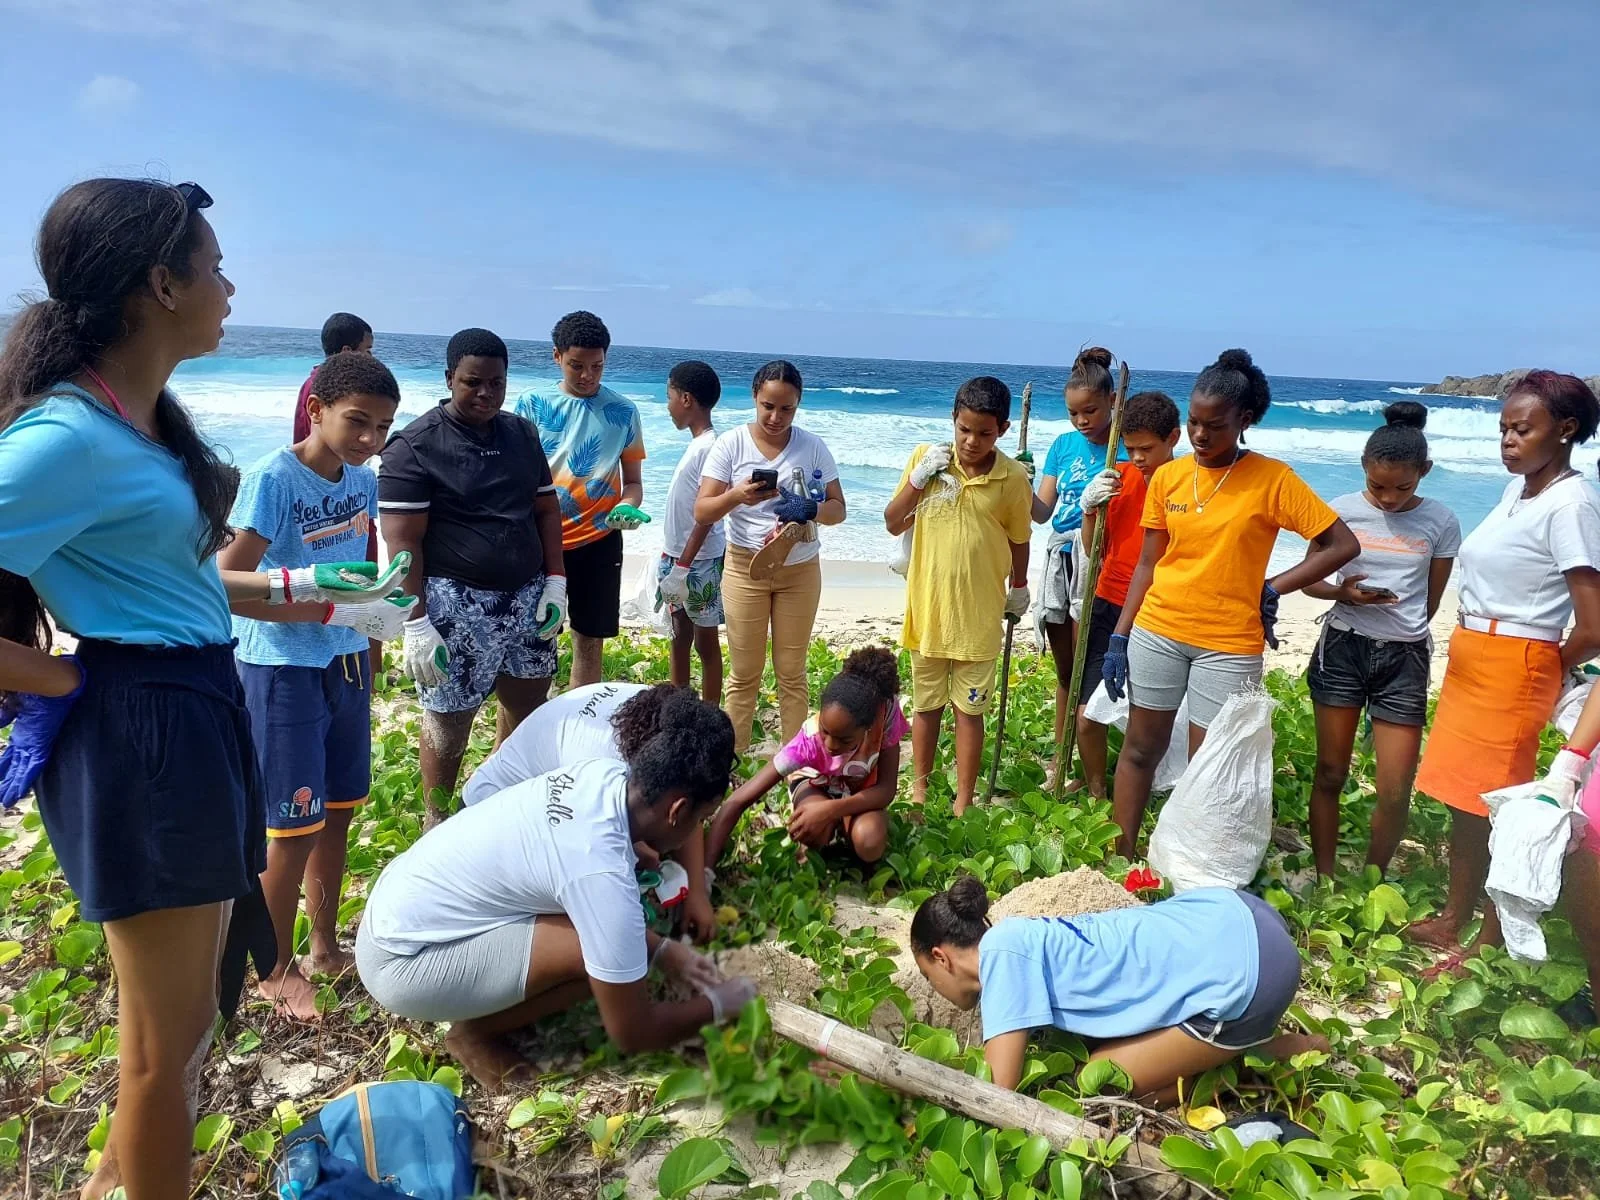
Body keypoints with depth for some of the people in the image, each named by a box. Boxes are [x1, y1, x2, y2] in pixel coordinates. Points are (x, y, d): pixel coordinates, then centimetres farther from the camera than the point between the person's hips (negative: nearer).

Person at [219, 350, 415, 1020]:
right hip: (282, 670, -7)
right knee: (295, 826, 1)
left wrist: (375, 630, 13)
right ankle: (276, 971, 22)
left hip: (346, 664, 7)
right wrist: (331, 611, -29)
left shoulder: (363, 482, 3)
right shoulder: (272, 480, -17)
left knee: (338, 812, 16)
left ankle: (325, 948, 34)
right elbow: (226, 582, -23)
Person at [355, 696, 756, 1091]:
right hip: (402, 963, -8)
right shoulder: (603, 871, -29)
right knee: (598, 953, -20)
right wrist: (717, 1005, -1)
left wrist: (662, 951, 9)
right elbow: (632, 1033, -17)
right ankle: (475, 1031, 1)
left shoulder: (604, 774, -7)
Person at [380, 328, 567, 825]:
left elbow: (547, 510, 14)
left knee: (530, 710, 14)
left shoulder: (522, 434, 10)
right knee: (448, 725, 4)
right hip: (456, 606, -6)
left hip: (526, 597, 6)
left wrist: (556, 582, 5)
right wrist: (416, 624, -16)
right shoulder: (415, 445, -9)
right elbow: (403, 542, -12)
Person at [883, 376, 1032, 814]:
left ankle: (964, 803, 21)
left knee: (969, 709, 8)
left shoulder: (1013, 478, -8)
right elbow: (893, 524, 0)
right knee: (925, 704, 16)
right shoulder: (925, 457, -5)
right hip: (927, 608, 2)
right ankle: (919, 786, 34)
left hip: (977, 614, -1)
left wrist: (1018, 590, 17)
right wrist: (917, 479, -14)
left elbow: (1019, 541, 6)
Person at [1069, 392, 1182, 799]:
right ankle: (1096, 796, 22)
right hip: (1109, 608, 4)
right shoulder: (1119, 478, 5)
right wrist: (1090, 508, -9)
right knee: (1088, 716, 3)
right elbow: (1096, 549, 9)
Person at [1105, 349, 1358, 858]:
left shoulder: (1273, 479, -6)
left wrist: (1272, 589, -8)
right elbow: (1148, 564, 8)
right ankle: (1120, 859, 23)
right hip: (1158, 631, 3)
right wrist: (1119, 637, 5)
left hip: (1229, 644, -3)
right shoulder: (1167, 477, 3)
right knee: (1140, 748, 10)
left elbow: (1342, 545, -5)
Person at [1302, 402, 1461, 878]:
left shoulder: (1441, 522, -2)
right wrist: (1342, 593, -14)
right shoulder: (1342, 511, -2)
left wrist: (1400, 629, 6)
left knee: (1396, 792, -2)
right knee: (1330, 774, 7)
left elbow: (1431, 601, 7)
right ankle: (1325, 883, 20)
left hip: (1404, 657, 0)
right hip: (1343, 647, 0)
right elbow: (1309, 578, 5)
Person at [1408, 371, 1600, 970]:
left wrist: (1545, 670, -3)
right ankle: (1453, 918, 32)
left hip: (1513, 669, -8)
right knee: (1462, 798, 17)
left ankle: (1490, 943, 17)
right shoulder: (1518, 488, 9)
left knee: (1496, 807, 2)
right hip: (1469, 659, 8)